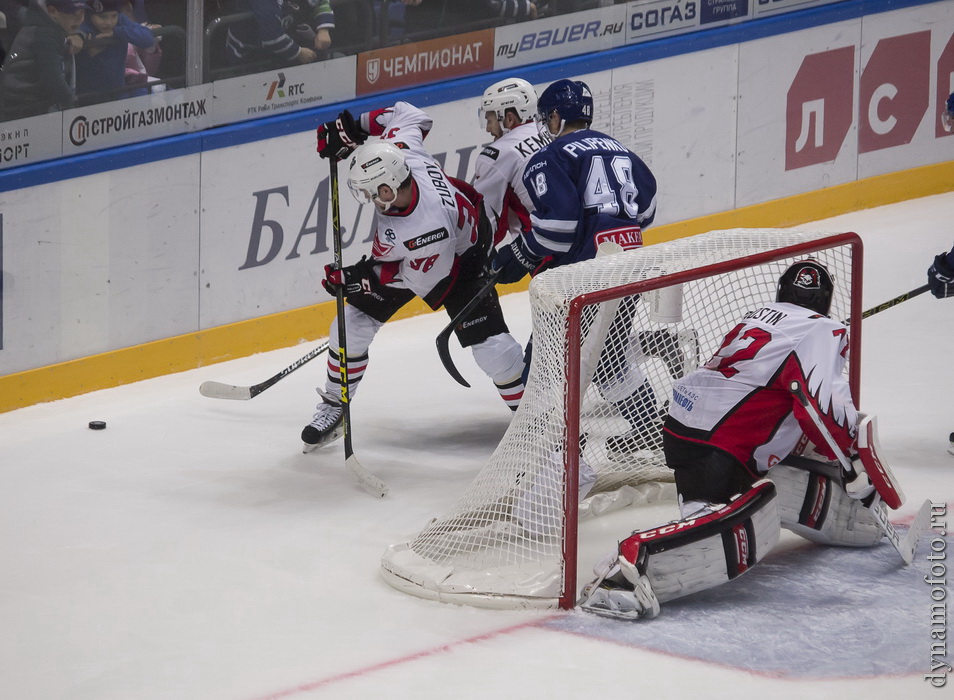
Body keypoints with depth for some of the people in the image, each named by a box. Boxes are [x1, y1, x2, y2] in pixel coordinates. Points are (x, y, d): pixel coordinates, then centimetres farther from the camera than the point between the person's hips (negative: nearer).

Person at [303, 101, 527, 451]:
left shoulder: (428, 229, -46)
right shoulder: (398, 148, -32)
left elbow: (421, 278, -27)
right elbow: (410, 114, -10)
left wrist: (365, 278, -25)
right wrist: (351, 129, -15)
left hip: (460, 258, -7)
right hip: (400, 249, 7)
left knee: (488, 341, -13)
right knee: (353, 323, 1)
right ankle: (332, 409, 18)